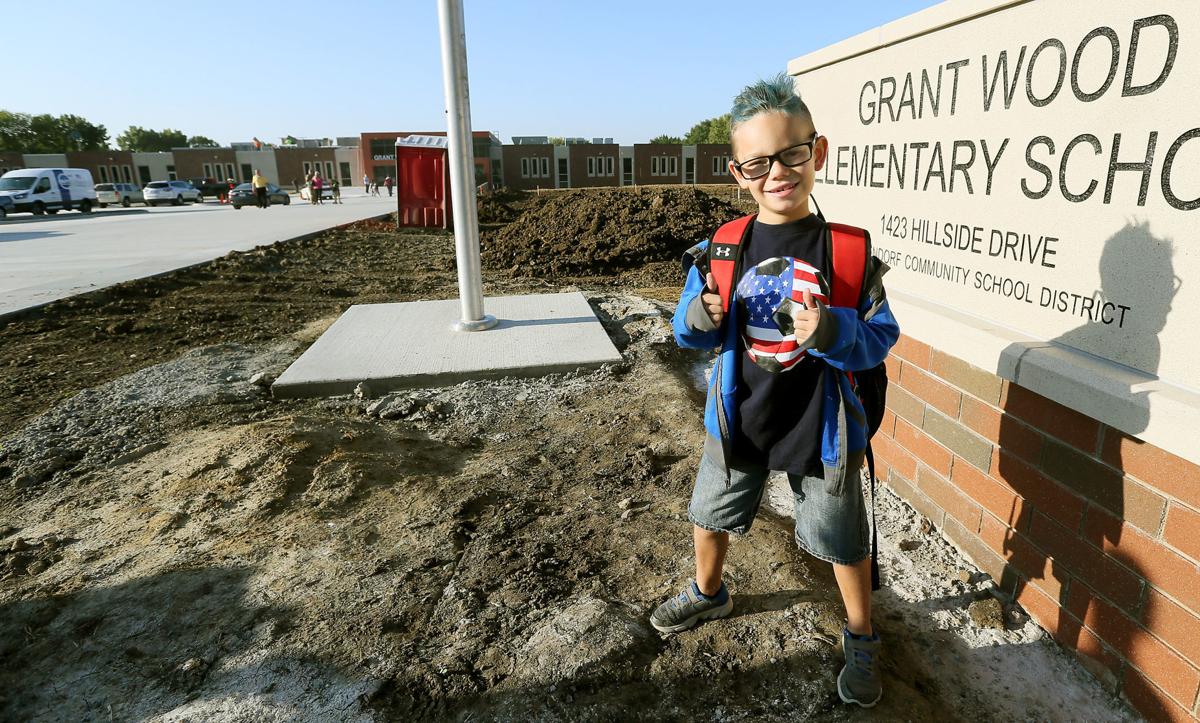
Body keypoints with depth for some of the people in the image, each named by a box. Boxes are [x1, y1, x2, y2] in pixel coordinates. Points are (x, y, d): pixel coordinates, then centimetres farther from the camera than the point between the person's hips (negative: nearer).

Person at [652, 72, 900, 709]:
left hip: (821, 433, -2)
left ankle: (861, 639, 45)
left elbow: (880, 339, -12)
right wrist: (701, 316, -23)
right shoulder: (719, 248, -8)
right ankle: (708, 593, 55)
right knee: (710, 514, 24)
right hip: (736, 422, 3)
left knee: (844, 543, 16)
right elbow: (689, 332, 0)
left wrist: (832, 332, -32)